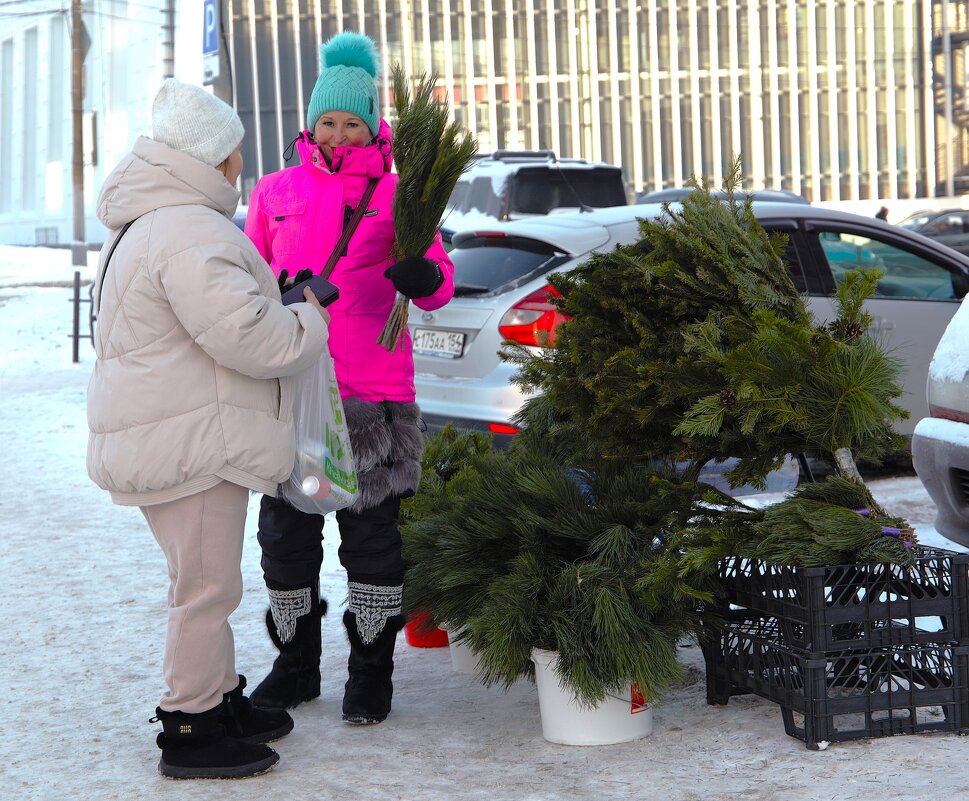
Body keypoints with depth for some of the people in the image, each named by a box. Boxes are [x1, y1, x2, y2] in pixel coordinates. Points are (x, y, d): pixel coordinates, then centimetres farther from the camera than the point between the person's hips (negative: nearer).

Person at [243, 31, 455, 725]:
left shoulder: (395, 193, 5)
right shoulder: (276, 192, 12)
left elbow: (440, 284, -3)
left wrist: (422, 276, -26)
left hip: (372, 393, -2)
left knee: (371, 534, 2)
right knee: (287, 531, 7)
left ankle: (371, 673, 14)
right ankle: (295, 666, 21)